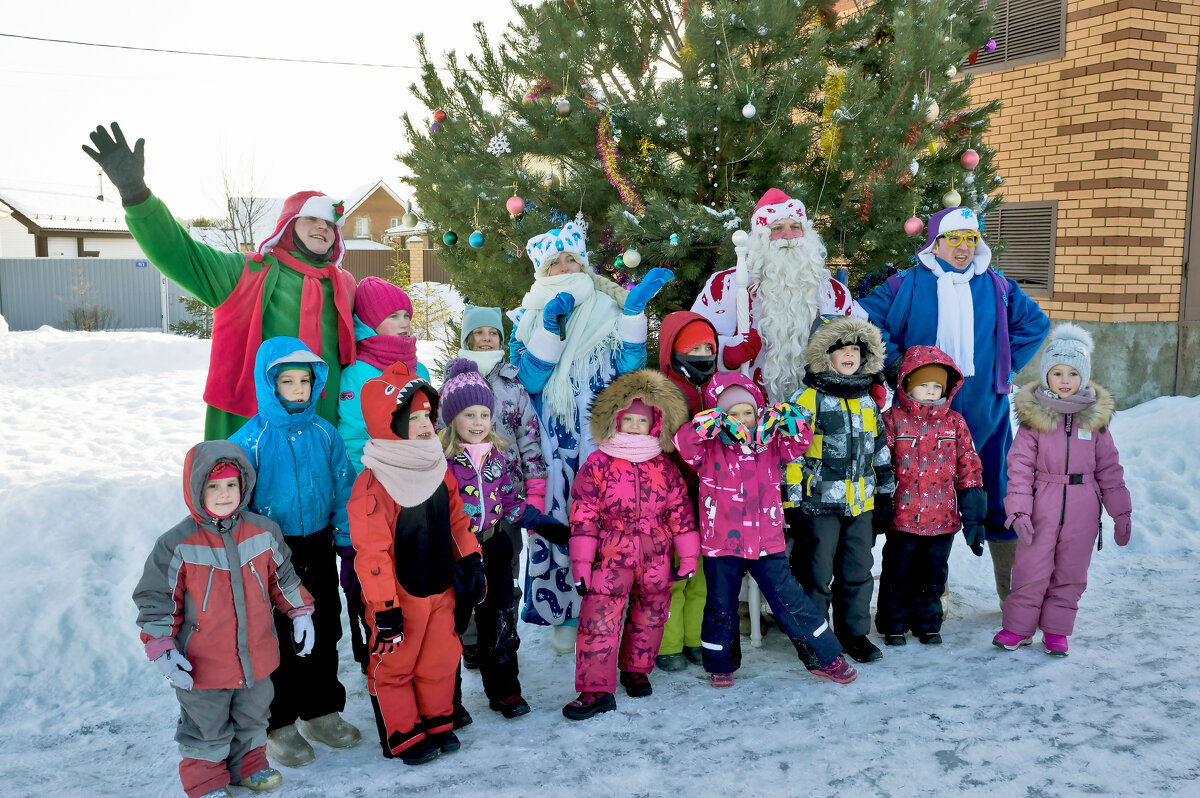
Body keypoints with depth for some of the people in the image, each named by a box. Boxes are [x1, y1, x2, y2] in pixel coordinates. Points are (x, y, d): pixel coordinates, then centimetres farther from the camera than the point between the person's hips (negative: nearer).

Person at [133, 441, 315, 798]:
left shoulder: (262, 531, -4)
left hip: (255, 657, 4)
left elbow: (283, 578, 10)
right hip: (203, 666, -4)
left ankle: (248, 763, 45)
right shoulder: (177, 544, -16)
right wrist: (162, 649, -16)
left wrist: (300, 614, 10)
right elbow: (155, 599, -11)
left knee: (252, 717, 23)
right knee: (206, 728, 14)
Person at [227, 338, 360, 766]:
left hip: (318, 549, 4)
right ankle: (279, 725, 22)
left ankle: (322, 711, 32)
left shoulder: (324, 434, 0)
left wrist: (345, 536, 3)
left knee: (325, 633, 14)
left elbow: (343, 487, 7)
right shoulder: (251, 439, -12)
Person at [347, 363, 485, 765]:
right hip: (400, 596, -6)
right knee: (392, 666, 10)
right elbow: (371, 550, -21)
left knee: (440, 659, 17)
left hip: (441, 589, 7)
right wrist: (384, 608, -19)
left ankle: (437, 723, 36)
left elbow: (456, 520, 12)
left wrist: (471, 564, 10)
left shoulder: (438, 468, 2)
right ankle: (403, 736, 26)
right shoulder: (374, 482, -21)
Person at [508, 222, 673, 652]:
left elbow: (629, 365, -3)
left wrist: (635, 308, -10)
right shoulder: (530, 317, 11)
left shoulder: (607, 311, 11)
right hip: (553, 446, 0)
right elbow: (529, 379, -3)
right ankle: (565, 615, 12)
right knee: (555, 520, -3)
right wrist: (552, 325, -11)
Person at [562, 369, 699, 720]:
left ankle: (636, 670, 36)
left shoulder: (664, 466, 4)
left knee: (648, 617, 14)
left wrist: (688, 556, 6)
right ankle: (596, 690, -1)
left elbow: (680, 511, 8)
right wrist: (581, 563, -7)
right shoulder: (598, 463, -3)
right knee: (598, 619, -9)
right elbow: (583, 513, -4)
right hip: (612, 555, -2)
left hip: (656, 558, 2)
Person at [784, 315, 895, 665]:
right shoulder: (808, 400, -8)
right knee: (816, 573, 3)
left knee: (858, 571, 13)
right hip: (819, 504, -6)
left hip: (861, 504, 6)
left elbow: (880, 453, 20)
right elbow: (790, 453, -10)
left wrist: (885, 494, 18)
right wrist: (792, 501, -13)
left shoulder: (867, 402, 12)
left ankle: (854, 633, 27)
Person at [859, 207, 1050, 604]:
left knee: (1000, 497, 8)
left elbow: (1036, 323, 17)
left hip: (986, 411, 2)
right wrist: (896, 363, -7)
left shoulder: (997, 287, 9)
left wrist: (1006, 364, 6)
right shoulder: (906, 285, 1)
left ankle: (1013, 591, 21)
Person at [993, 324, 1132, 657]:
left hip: (1082, 510, 2)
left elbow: (1109, 468, 9)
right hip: (1042, 507, -2)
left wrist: (1121, 511, 8)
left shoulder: (1095, 418, 4)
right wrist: (1019, 510, -12)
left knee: (1070, 573, 9)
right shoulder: (1034, 417, -3)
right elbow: (1020, 467, -5)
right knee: (1031, 570, 2)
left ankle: (1056, 629, 22)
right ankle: (1018, 627, 17)